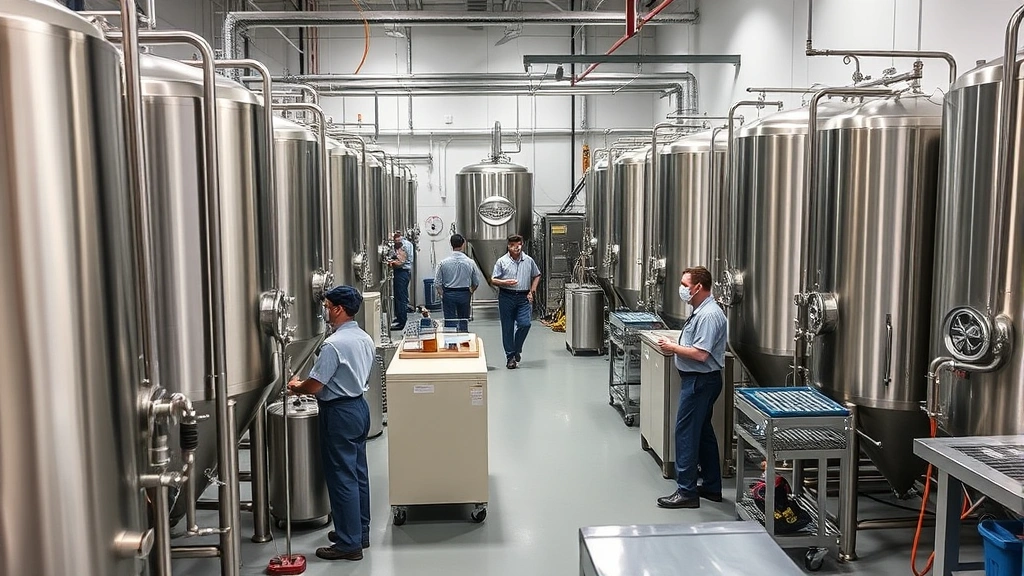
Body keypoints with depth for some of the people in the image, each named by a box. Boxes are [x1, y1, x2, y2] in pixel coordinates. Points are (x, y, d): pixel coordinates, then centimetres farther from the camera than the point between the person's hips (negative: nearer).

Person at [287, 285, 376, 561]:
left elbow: (314, 386, -21)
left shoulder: (334, 344, -22)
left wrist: (296, 387, 2)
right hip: (359, 406, 9)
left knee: (342, 478, 0)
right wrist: (304, 384, 17)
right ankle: (360, 531, 28)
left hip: (340, 413, -9)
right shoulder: (365, 339, 6)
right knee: (359, 473, 16)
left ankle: (349, 543, 8)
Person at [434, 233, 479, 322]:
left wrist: (442, 294, 9)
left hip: (449, 295, -1)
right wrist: (470, 292, 22)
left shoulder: (443, 262, -8)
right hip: (464, 294, 1)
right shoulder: (470, 262, -5)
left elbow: (437, 283, -5)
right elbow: (476, 283, 5)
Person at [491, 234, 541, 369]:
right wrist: (505, 282, -18)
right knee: (508, 328, 3)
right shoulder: (502, 261, 0)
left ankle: (517, 349, 12)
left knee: (525, 324, -13)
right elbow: (493, 281, 1)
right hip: (506, 297, -1)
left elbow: (537, 276, 20)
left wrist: (532, 291, 9)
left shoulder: (529, 261, 7)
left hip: (524, 297, 1)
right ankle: (510, 356, 13)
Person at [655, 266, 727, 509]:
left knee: (686, 432, -5)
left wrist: (673, 347, -14)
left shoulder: (709, 315, -20)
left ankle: (686, 491, 2)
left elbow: (700, 354, -26)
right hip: (696, 379, 11)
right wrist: (675, 347, 5)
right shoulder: (700, 311, 11)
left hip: (700, 381, -11)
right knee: (703, 432, 17)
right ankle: (712, 487, 27)